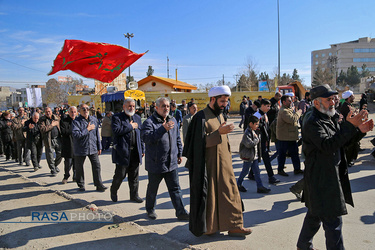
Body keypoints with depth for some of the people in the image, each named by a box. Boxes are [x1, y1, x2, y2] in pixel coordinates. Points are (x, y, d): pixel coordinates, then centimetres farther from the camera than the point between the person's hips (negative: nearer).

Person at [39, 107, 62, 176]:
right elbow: (42, 129, -17)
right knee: (50, 156, 3)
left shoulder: (57, 118, 8)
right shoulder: (42, 120, -2)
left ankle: (55, 165, 32)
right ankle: (53, 170, 18)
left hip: (58, 139, 3)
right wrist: (52, 125, -13)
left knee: (60, 154, 7)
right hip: (49, 140, -3)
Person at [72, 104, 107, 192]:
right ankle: (81, 185, 28)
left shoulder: (94, 120, 7)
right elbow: (75, 135, -24)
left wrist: (99, 147, 12)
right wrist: (87, 129, -18)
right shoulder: (76, 121, -10)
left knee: (96, 166, 0)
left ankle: (99, 185, 8)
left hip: (93, 148, 3)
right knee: (79, 168, 10)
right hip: (80, 149, -3)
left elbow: (97, 134, 12)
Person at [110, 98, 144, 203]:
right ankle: (113, 191, 30)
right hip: (122, 151, -5)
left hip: (135, 152, 5)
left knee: (134, 176, 12)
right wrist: (130, 126, -13)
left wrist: (142, 149, 13)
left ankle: (134, 195, 24)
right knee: (120, 174, 5)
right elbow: (116, 131, -21)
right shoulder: (117, 117, -4)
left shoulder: (137, 118, 14)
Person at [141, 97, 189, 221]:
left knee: (175, 188, 9)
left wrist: (179, 153, 20)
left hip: (172, 163, 5)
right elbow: (146, 138, -28)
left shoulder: (173, 121, 10)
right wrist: (163, 129, -33)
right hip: (155, 164, -5)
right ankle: (150, 209, 34)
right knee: (152, 189, 13)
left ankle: (181, 212, 16)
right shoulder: (149, 122, -12)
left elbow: (177, 139, 20)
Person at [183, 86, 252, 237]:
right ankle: (206, 227, 22)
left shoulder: (220, 115, 13)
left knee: (229, 193, 10)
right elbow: (200, 142, -19)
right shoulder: (201, 117, -13)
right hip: (209, 165, -8)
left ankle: (233, 226, 23)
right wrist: (219, 132, -28)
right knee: (209, 195, 3)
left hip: (224, 164, 8)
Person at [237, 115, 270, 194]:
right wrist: (257, 139, -16)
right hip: (248, 156, -9)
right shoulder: (247, 133, -19)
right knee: (245, 171, 5)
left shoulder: (254, 132, 11)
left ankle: (260, 186, 13)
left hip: (255, 155, 9)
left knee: (256, 171, 8)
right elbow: (249, 144, -27)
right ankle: (238, 184, 22)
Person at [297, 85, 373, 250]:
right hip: (321, 180, -10)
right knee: (333, 221, -3)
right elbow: (328, 145, -31)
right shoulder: (312, 123, -19)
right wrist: (349, 126, -32)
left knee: (315, 214, 22)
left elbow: (341, 141, 19)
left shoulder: (328, 119, 12)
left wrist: (360, 130, 2)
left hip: (331, 177, 10)